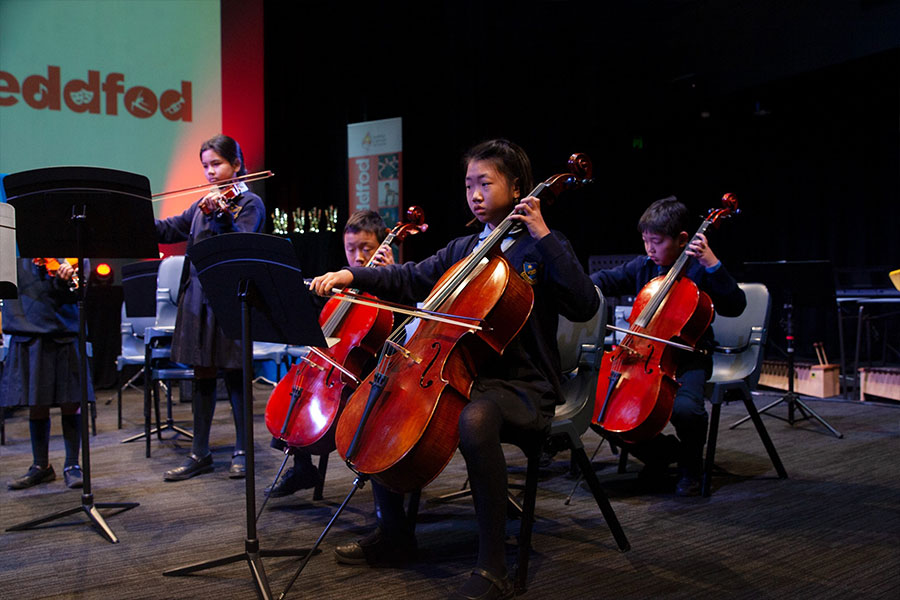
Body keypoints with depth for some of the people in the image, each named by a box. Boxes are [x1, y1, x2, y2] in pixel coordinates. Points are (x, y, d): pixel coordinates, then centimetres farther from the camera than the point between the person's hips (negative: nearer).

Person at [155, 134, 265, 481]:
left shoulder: (249, 203, -2)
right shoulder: (202, 205, 16)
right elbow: (169, 230, 13)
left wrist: (221, 215, -31)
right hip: (197, 298, 6)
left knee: (233, 374, 1)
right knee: (202, 375, 10)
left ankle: (241, 452, 13)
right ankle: (200, 454, 18)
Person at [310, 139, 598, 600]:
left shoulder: (540, 249, -2)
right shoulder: (464, 249, 17)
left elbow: (584, 306, -17)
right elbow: (410, 280, 14)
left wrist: (544, 236, -19)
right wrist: (352, 276, -1)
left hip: (521, 386, -7)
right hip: (462, 374, 7)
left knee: (474, 420, -39)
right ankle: (394, 535, 11)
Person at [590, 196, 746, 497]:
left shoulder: (698, 269, -5)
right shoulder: (642, 268, 9)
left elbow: (734, 306, -15)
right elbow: (606, 279, 20)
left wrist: (713, 265, -24)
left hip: (688, 360, -5)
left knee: (685, 408, -35)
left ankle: (690, 464, 2)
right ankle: (660, 452, 15)